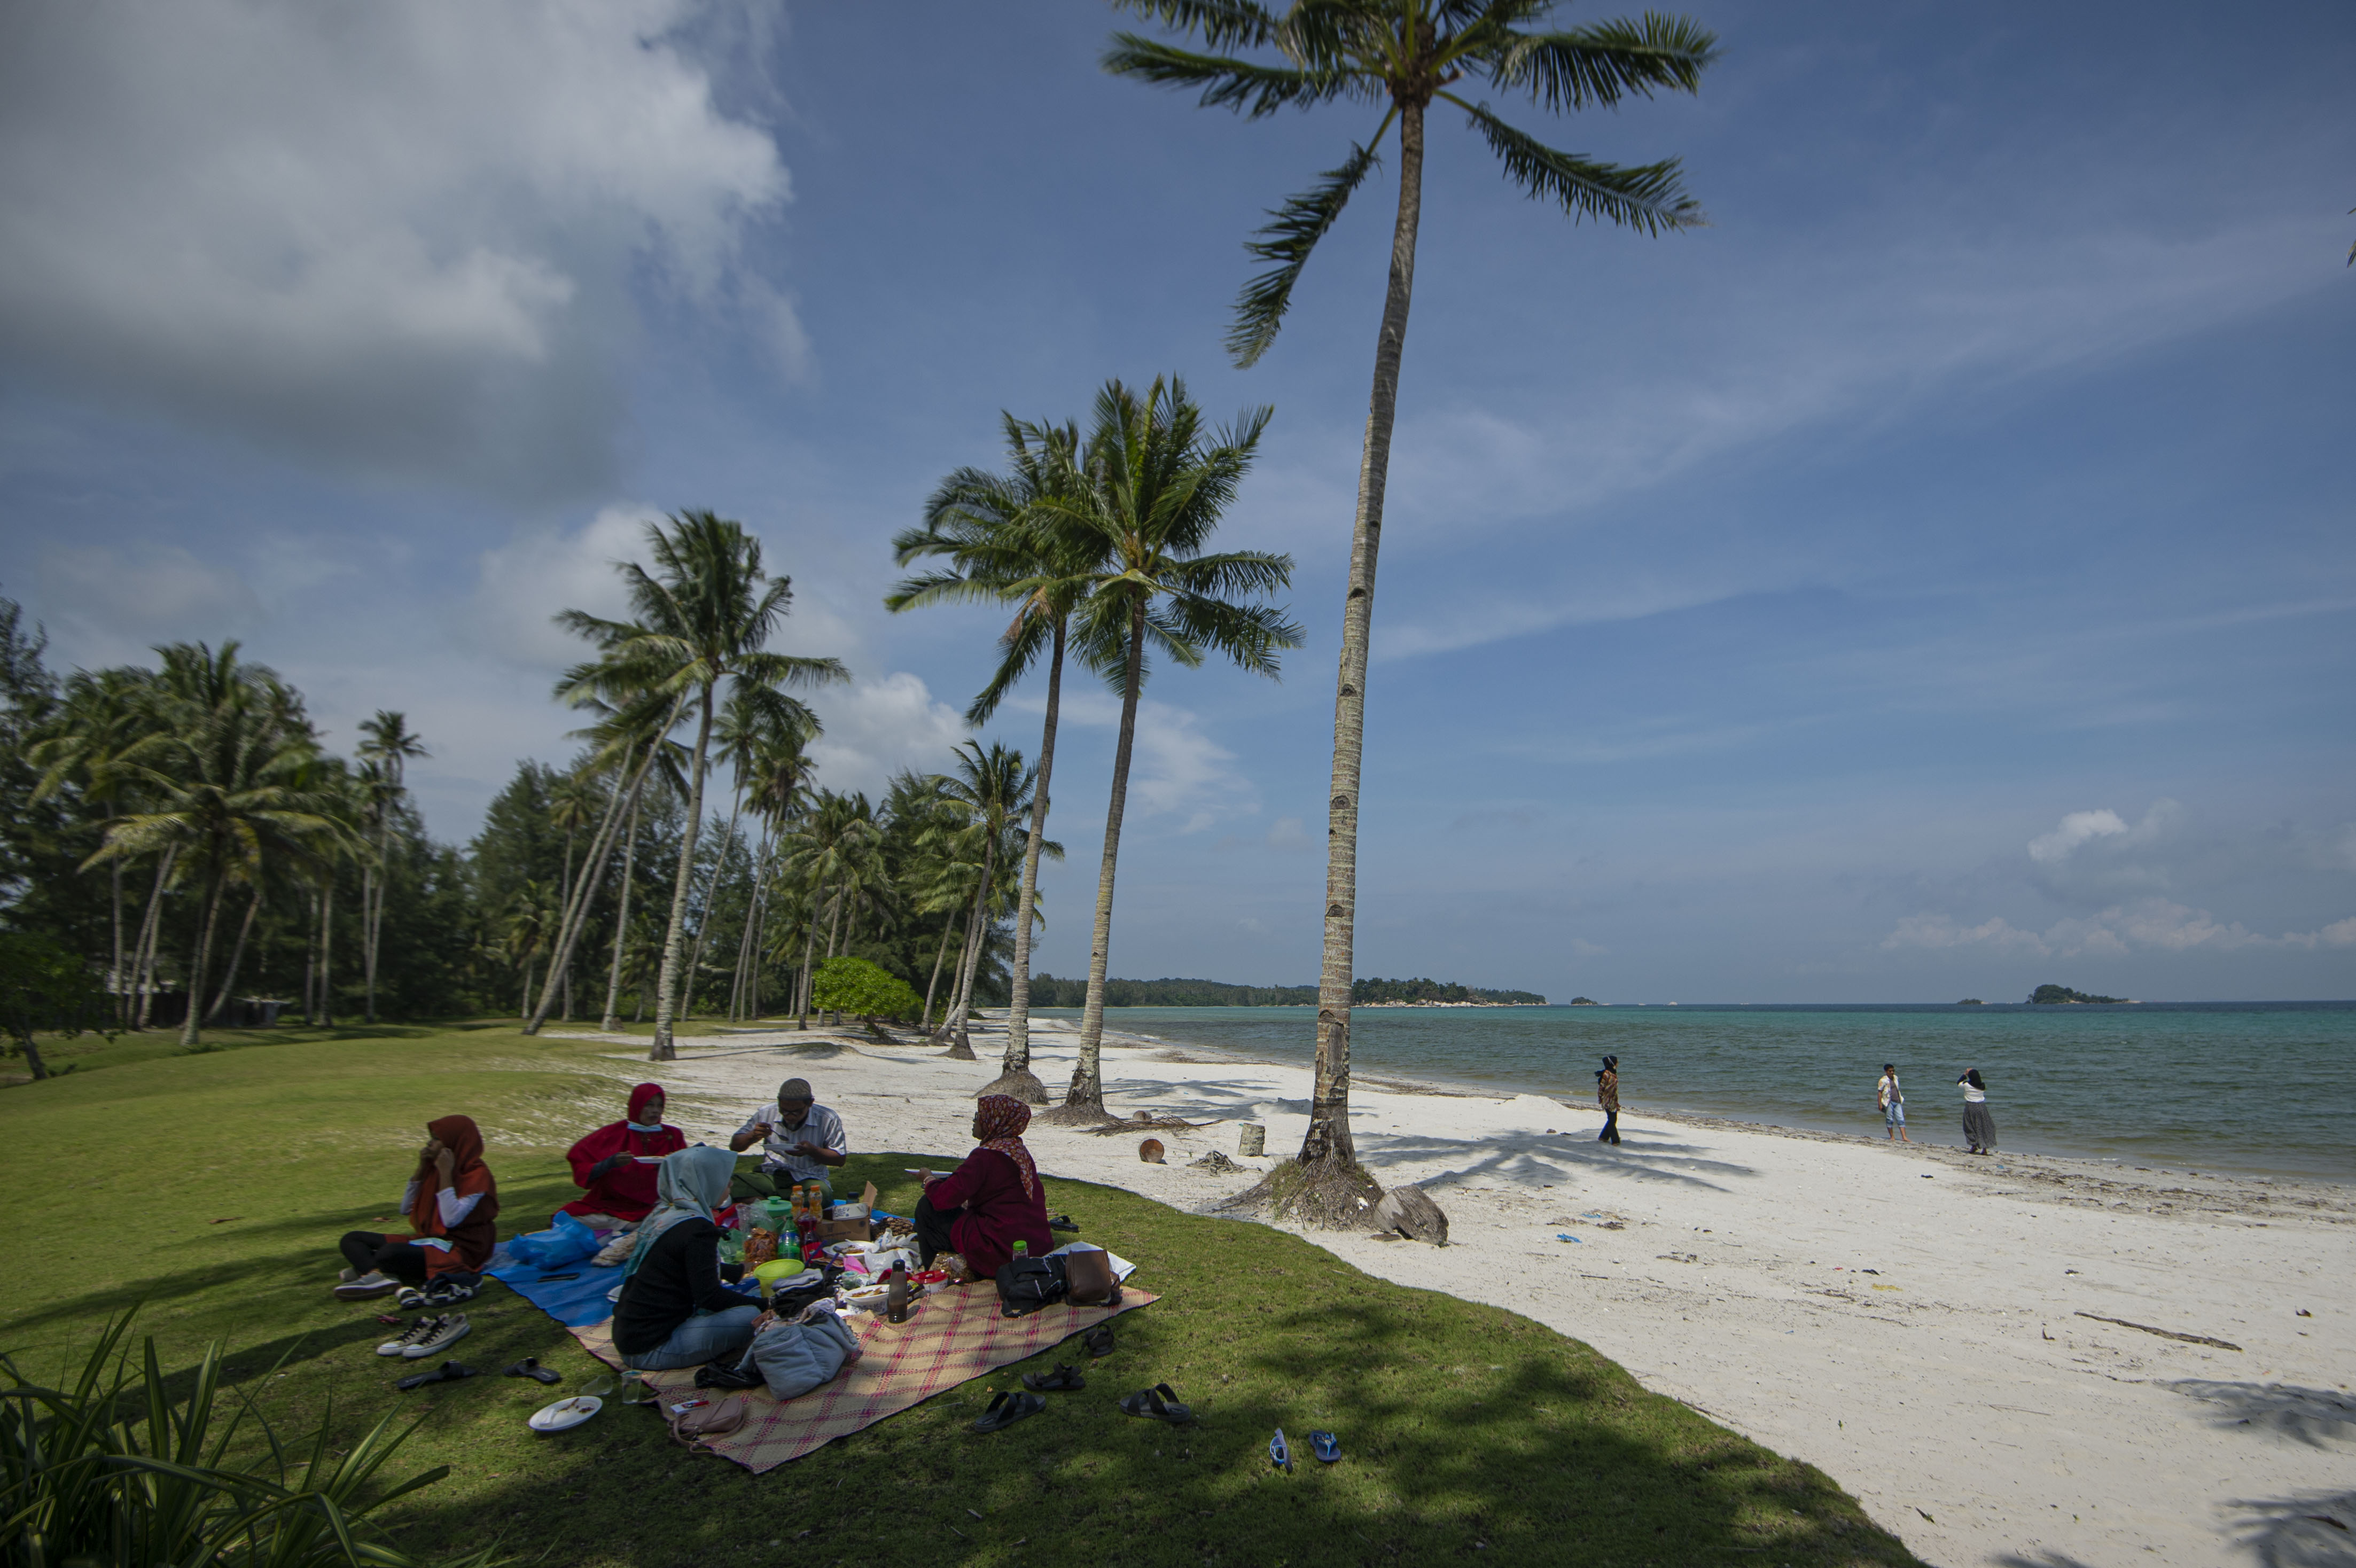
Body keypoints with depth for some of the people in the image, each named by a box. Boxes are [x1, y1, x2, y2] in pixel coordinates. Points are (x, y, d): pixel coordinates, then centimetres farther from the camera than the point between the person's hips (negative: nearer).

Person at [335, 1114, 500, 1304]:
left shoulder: (477, 1175, -13)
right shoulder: (434, 1168, 12)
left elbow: (451, 1219, -24)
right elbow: (406, 1209, 12)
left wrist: (446, 1174, -21)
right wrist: (421, 1169, 2)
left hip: (458, 1252, -10)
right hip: (428, 1239, 10)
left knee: (388, 1253, -37)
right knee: (351, 1239, 4)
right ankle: (378, 1274, -21)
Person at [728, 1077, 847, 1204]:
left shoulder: (828, 1120, -6)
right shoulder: (766, 1113, 1)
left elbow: (840, 1159, 1)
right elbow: (734, 1146, 10)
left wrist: (812, 1151, -17)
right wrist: (752, 1137, -14)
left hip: (809, 1179, -2)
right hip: (771, 1176, 2)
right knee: (731, 1185, -28)